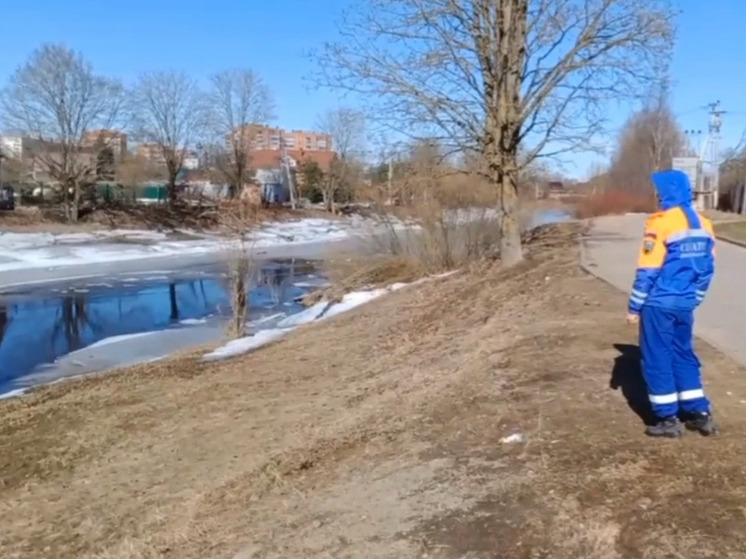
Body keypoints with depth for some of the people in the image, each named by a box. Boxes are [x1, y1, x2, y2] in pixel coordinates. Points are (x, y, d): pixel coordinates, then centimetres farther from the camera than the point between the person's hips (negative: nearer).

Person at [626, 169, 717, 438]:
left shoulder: (661, 223, -16)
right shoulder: (703, 223, 7)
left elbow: (647, 271, -16)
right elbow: (707, 269, 12)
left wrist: (634, 306, -8)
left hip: (658, 305, -7)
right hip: (684, 305, 7)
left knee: (657, 359, 5)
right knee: (684, 355, 19)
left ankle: (668, 419, 10)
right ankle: (700, 414, 22)